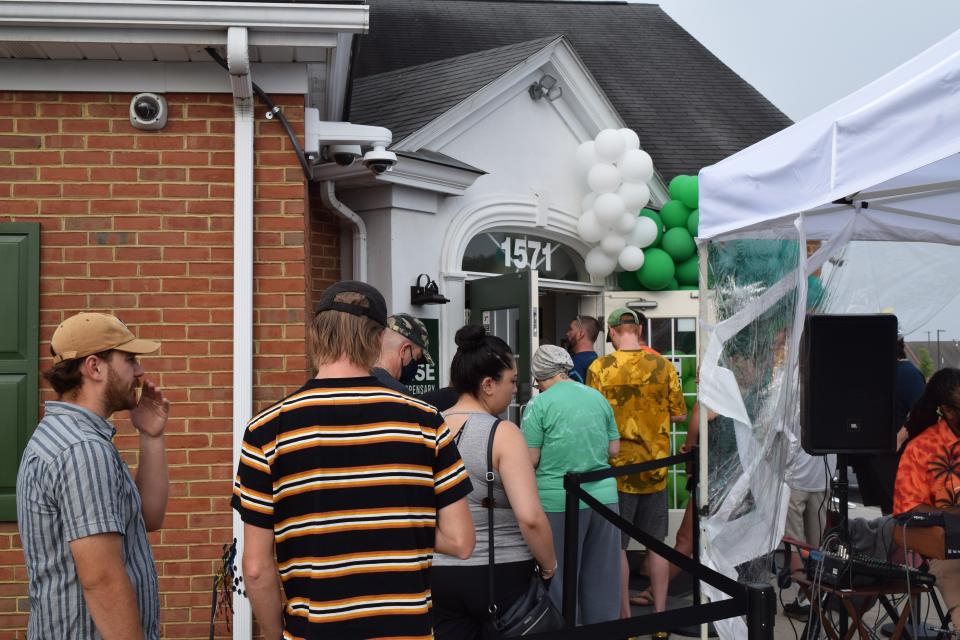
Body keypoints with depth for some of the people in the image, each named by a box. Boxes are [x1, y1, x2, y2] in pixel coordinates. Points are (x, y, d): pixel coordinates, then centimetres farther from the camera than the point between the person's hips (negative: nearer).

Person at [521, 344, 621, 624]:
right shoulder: (598, 397, 7)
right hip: (604, 496, 4)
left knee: (559, 580, 7)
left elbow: (530, 460, -8)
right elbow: (614, 449, 11)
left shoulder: (539, 404, -7)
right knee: (601, 578, 12)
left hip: (559, 502, -4)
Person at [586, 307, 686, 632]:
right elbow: (679, 414, 1)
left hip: (617, 469, -2)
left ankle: (625, 618, 14)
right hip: (655, 469, 2)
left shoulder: (599, 368, -11)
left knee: (616, 546, 9)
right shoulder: (663, 365, -5)